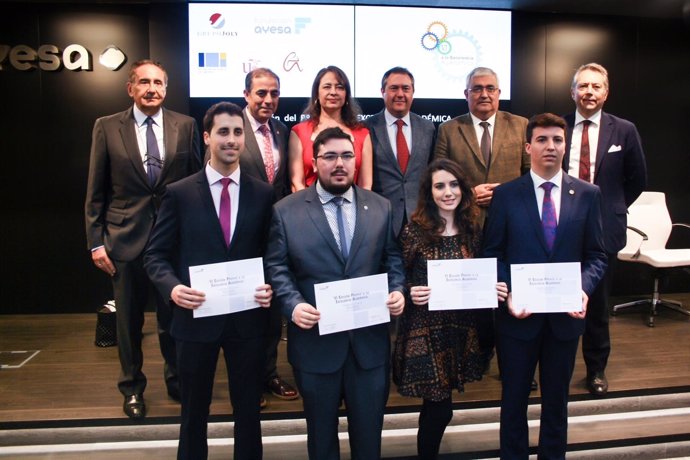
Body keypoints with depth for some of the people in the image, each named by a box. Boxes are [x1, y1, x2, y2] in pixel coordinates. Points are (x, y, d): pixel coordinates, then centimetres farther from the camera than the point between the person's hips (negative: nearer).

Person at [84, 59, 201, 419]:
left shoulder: (185, 126, 3)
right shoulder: (107, 128, 1)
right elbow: (95, 192, 2)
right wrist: (96, 242, -2)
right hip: (126, 237, 0)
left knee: (174, 315, 11)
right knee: (128, 319, 12)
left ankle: (177, 380, 33)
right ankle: (132, 388, 33)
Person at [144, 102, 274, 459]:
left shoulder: (263, 193, 2)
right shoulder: (179, 193, -2)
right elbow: (155, 254, 0)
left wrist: (271, 287, -12)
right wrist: (172, 287, -18)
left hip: (247, 317, 1)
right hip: (196, 316, -1)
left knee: (248, 409, 16)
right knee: (194, 410, 18)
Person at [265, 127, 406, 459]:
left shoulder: (381, 207, 5)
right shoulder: (286, 210, -2)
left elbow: (392, 259, 7)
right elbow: (276, 266, -3)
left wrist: (397, 290, -10)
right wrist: (293, 305, -18)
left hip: (370, 338, 2)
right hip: (315, 339, -1)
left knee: (369, 428, 18)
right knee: (321, 430, 19)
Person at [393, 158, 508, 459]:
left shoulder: (471, 229, 4)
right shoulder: (414, 230, -10)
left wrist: (494, 289, -9)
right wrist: (410, 293, -24)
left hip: (461, 327, 4)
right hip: (425, 328, -4)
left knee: (436, 405, 14)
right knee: (440, 408, -1)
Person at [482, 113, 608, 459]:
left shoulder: (588, 194, 1)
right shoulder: (505, 194, -4)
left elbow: (596, 255, 3)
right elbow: (491, 253, -2)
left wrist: (584, 289, -14)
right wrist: (507, 293, -16)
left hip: (565, 314, 2)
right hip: (519, 313, -1)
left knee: (556, 399, 18)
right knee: (514, 398, 14)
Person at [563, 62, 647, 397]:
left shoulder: (624, 130, 2)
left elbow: (637, 179, 12)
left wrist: (613, 207, 7)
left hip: (602, 229, 1)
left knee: (597, 303, 10)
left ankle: (596, 370, 28)